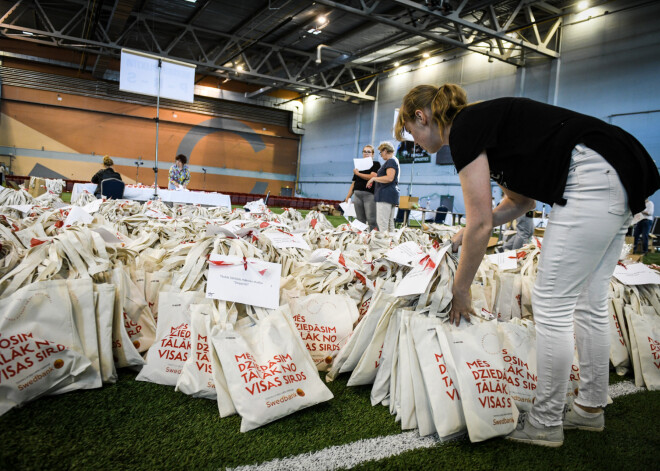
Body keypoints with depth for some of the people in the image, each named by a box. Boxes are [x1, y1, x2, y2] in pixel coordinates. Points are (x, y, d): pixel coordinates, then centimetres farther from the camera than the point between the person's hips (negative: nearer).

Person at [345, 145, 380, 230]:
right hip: (357, 194, 5)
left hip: (369, 194, -5)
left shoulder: (375, 164, 5)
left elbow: (372, 177, -13)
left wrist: (357, 173, -2)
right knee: (360, 220, 4)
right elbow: (354, 183, 19)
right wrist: (348, 197, 11)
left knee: (371, 220, -11)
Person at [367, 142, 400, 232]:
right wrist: (376, 176, 24)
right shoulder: (394, 161, 23)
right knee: (390, 223, 11)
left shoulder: (391, 161, -9)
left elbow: (389, 178, -21)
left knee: (382, 223, -14)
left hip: (386, 194, -11)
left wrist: (374, 178, -12)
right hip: (391, 195, 11)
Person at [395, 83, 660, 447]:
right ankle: (591, 410, 29)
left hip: (593, 177, -10)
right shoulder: (483, 121, 20)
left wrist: (460, 289, 0)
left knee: (550, 304, -3)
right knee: (588, 302, 15)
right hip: (619, 178, 10)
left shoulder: (463, 129, -8)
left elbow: (481, 223, -11)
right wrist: (468, 233, 16)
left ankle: (545, 424, 11)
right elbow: (522, 201, 26)